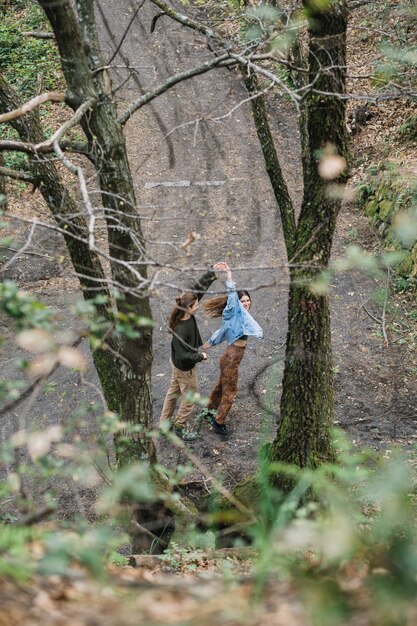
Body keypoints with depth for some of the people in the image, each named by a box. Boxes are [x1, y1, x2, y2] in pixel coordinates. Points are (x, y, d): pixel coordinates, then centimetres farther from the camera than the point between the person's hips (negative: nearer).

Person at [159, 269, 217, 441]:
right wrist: (201, 356, -19)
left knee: (174, 391, 25)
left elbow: (198, 288, -13)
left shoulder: (187, 314, -18)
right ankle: (180, 427, 32)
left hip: (177, 363, 8)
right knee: (190, 397, 13)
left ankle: (164, 422, 42)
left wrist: (213, 275, -20)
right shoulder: (180, 330, -39)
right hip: (184, 367, -8)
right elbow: (183, 355, -35)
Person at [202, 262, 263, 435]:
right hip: (231, 359, -9)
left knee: (222, 386, 24)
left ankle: (210, 410, 41)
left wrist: (210, 342, 39)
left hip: (231, 357, 9)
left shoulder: (238, 315, 11)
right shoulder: (234, 312, -13)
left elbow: (222, 331, 25)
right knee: (229, 391, 0)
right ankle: (218, 420, 12)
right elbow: (231, 294, -29)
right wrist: (228, 274, -42)